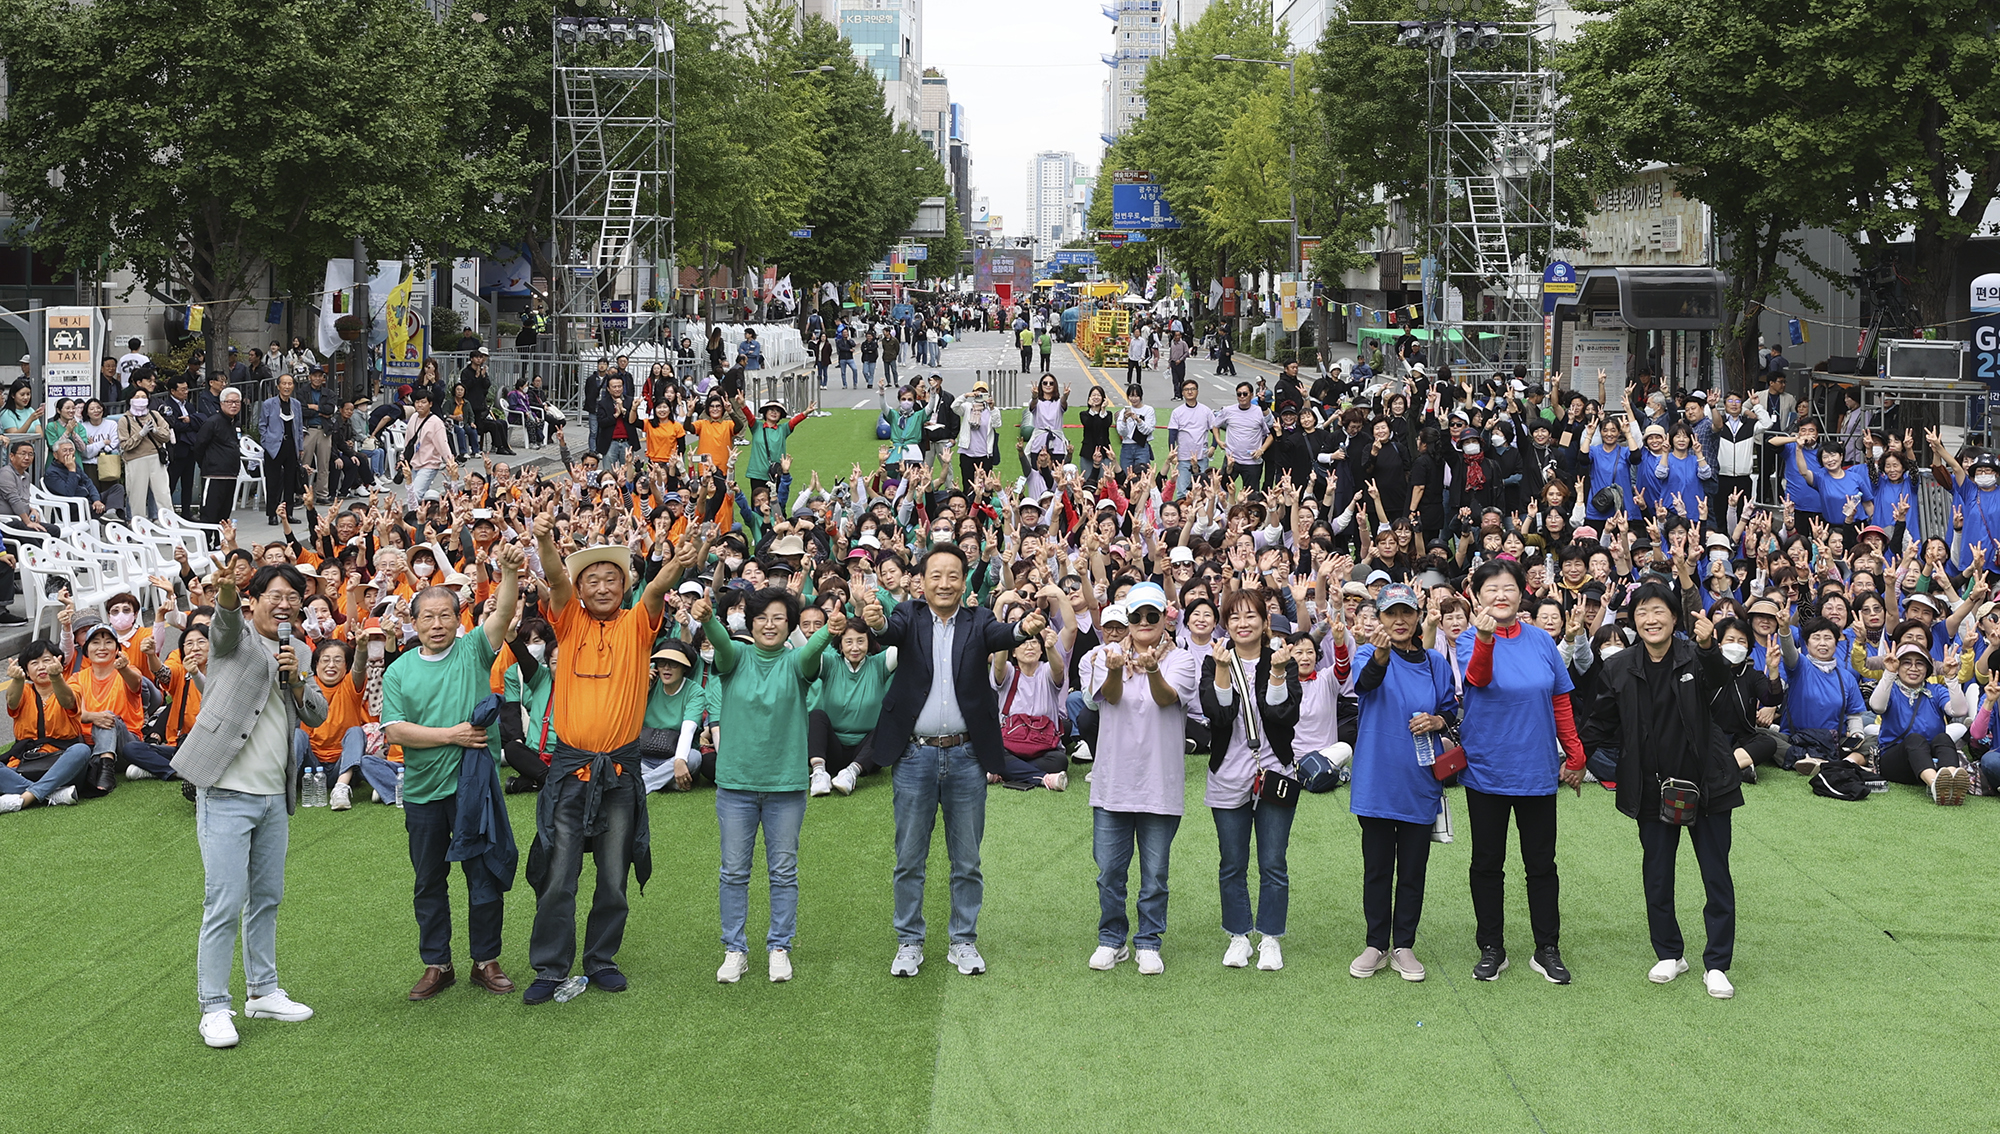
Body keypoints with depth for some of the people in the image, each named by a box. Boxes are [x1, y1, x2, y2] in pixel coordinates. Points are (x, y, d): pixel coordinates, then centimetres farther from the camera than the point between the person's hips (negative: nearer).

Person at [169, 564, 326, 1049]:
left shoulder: (294, 650, 15)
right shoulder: (237, 635, -2)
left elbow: (317, 715, 12)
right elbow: (226, 616, -27)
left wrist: (296, 678, -7)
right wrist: (226, 590, -50)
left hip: (274, 796, 7)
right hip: (227, 793, -7)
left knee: (267, 898, 14)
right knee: (226, 902, -7)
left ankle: (263, 991, 25)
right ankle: (215, 1007, 0)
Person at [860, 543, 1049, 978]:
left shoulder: (977, 620, 3)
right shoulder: (909, 616, 1)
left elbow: (998, 635, -17)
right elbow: (893, 630, -20)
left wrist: (1024, 628, -41)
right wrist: (876, 622, -45)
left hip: (967, 757, 1)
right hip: (915, 756, -1)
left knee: (967, 861, 9)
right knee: (909, 859, 8)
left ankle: (964, 942, 21)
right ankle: (909, 942, 20)